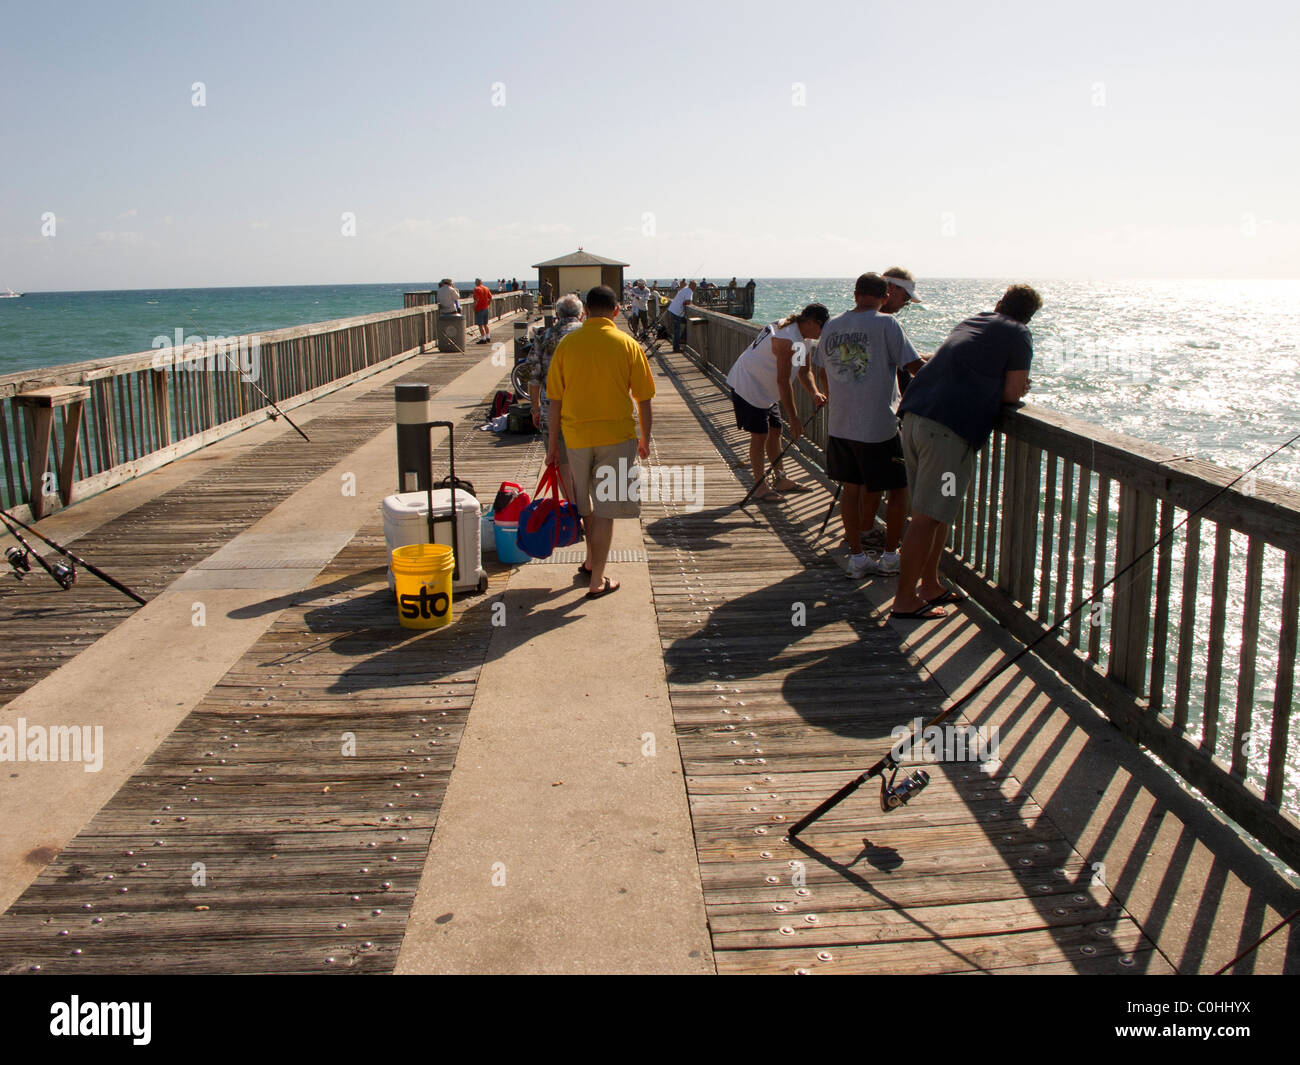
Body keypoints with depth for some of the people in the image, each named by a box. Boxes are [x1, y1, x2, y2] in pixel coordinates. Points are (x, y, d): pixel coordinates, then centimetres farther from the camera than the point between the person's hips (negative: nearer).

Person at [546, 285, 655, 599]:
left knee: (587, 505, 21)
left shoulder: (566, 344, -1)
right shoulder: (628, 345, -4)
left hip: (576, 435, 2)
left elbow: (555, 400, 1)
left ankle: (591, 562, 35)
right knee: (605, 509, 3)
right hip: (617, 435, -2)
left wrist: (553, 443, 9)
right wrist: (645, 439, 11)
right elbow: (644, 399, -1)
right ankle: (597, 581, 7)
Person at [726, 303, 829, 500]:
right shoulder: (787, 339, -30)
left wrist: (814, 393, -8)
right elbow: (783, 382, -30)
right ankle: (760, 487, 1)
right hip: (748, 386, -10)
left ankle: (781, 480, 24)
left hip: (766, 390, 10)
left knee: (775, 430, 13)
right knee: (760, 435, -7)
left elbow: (804, 371, 12)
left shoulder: (802, 337, 2)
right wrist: (794, 419, -27)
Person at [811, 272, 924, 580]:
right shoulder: (886, 325, -10)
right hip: (879, 427, -5)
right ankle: (890, 557, 17)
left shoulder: (831, 327, 8)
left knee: (851, 488, 14)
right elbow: (916, 367, -14)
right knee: (898, 488, 11)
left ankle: (857, 557, 16)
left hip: (840, 425, 6)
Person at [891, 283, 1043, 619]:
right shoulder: (1018, 335, 5)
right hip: (949, 430, -8)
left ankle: (930, 584, 26)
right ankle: (905, 600, -2)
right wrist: (1019, 386, 23)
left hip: (914, 416, 8)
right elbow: (1012, 394, 2)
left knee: (938, 512, 18)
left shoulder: (969, 323, 26)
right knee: (928, 517, -5)